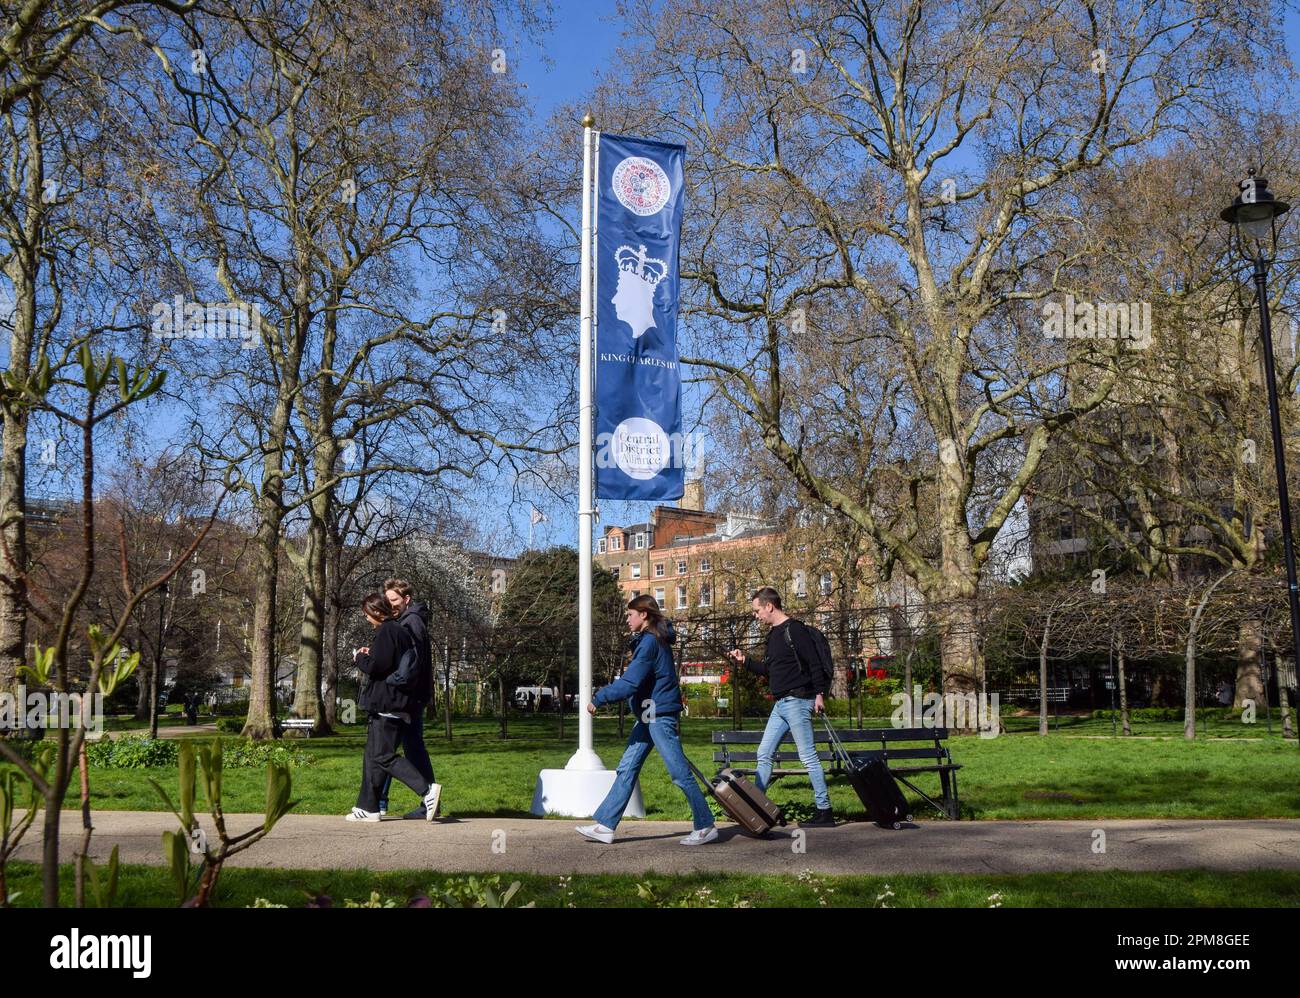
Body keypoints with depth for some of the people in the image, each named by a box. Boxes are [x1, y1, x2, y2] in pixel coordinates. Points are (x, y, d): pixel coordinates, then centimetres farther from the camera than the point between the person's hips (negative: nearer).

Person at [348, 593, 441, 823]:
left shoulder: (386, 632, -13)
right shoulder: (401, 631, 17)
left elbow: (377, 666, -20)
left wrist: (359, 658, -2)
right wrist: (370, 655, 15)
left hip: (385, 705, -10)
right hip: (396, 704, 10)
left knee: (383, 755, -11)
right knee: (373, 755, 13)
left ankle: (427, 789, -19)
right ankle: (368, 807, 17)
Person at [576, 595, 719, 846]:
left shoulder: (650, 642, -16)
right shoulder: (651, 639, 15)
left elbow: (630, 683, -22)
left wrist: (599, 698, -14)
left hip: (659, 716, -10)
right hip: (649, 717, 10)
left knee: (679, 773, -4)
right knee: (627, 769, 8)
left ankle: (706, 826, 5)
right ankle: (606, 826, 9)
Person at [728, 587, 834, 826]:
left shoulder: (795, 629, -11)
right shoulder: (773, 634, 17)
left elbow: (814, 663, -17)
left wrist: (819, 694, -21)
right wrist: (745, 661, 15)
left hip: (797, 701, -10)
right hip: (780, 704, 10)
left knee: (808, 757, -6)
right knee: (764, 754, 12)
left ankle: (825, 810, 0)